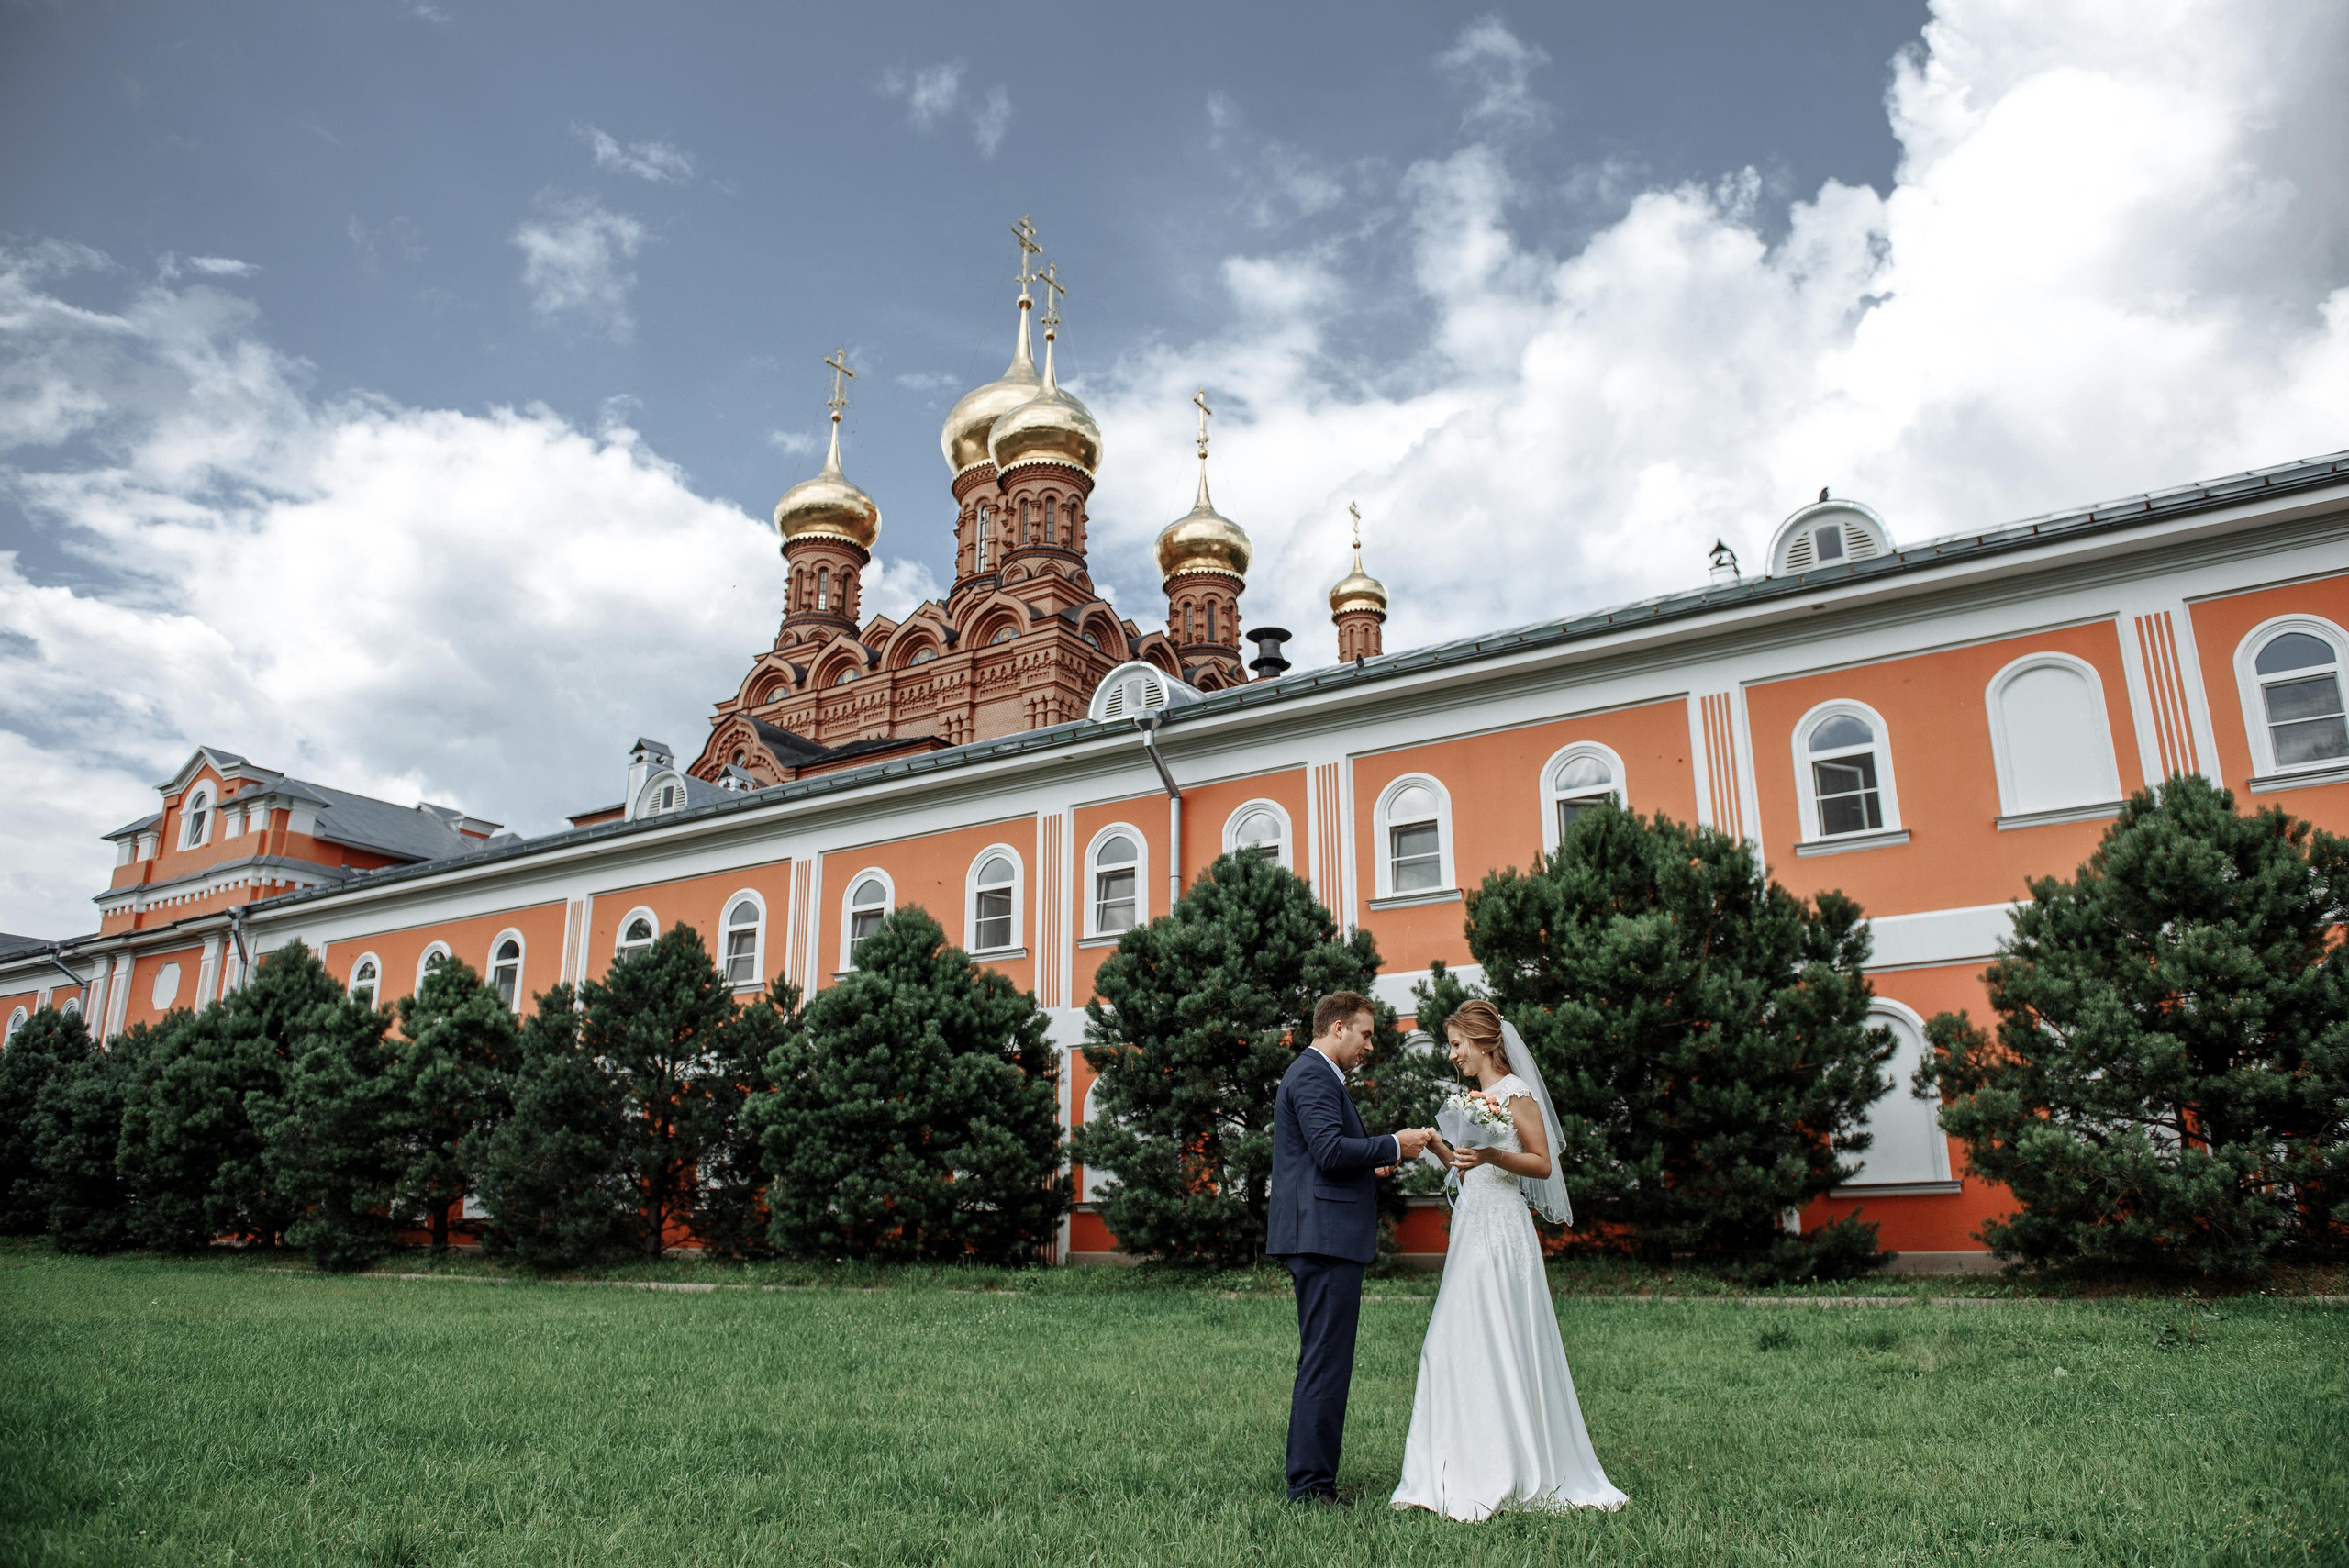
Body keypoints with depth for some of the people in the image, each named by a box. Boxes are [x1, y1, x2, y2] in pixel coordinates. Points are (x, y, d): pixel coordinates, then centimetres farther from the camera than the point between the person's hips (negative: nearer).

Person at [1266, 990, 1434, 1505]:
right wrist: (1393, 1146, -12)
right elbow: (1331, 1150, -22)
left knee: (1321, 1362, 14)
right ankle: (1311, 1484, -3)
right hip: (1326, 1236, -11)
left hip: (1323, 1237, 11)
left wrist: (1370, 1168, 18)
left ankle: (1311, 1480, 20)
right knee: (1326, 1363, -8)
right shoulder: (1314, 1075, -11)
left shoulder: (1313, 1073, 22)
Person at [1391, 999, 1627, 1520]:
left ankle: (1512, 1475, 4)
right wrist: (1437, 1146, 8)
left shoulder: (1516, 1092, -7)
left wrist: (1492, 1155, -25)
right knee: (1456, 1346, 7)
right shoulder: (1476, 1096, 18)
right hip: (1472, 1228, 9)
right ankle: (1467, 1473, 13)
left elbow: (1542, 1164, -11)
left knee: (1498, 1346, -5)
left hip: (1501, 1230, -9)